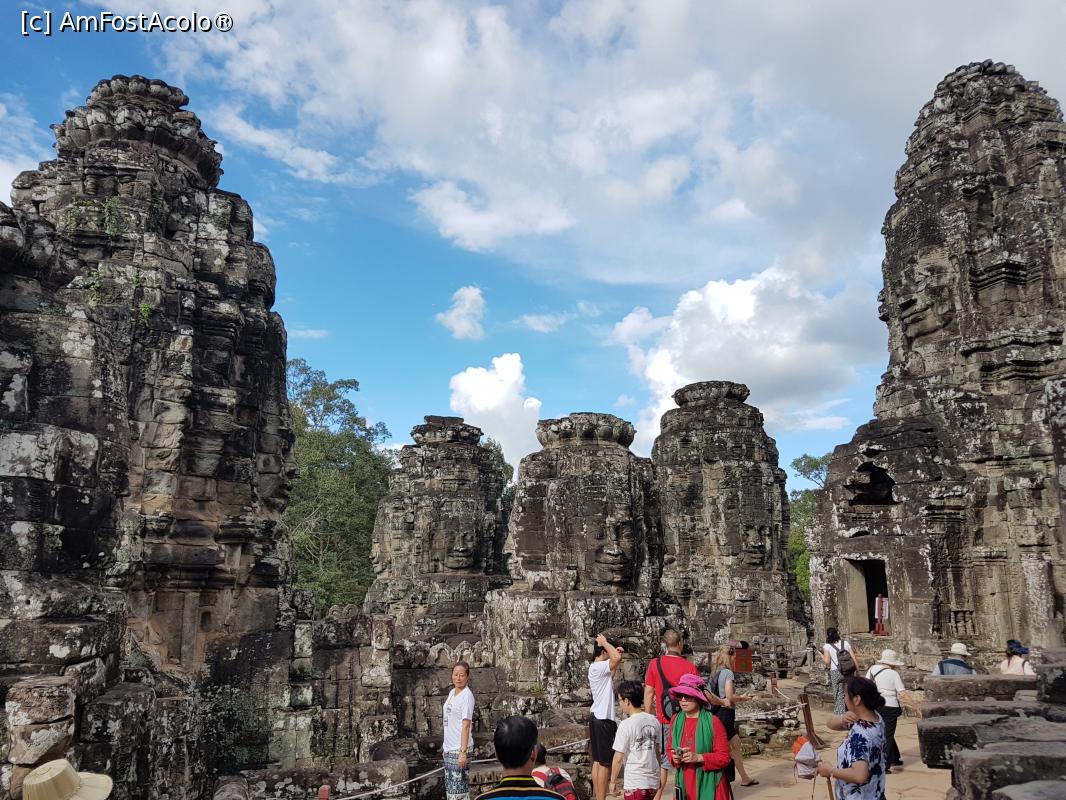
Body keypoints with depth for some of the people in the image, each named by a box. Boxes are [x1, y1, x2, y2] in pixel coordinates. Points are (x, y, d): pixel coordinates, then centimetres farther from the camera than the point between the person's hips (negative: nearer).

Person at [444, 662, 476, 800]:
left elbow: (466, 725, -17)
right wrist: (445, 746, 13)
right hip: (449, 748, 8)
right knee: (450, 788, 13)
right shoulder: (451, 693, 10)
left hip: (459, 749, -8)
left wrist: (463, 752, -20)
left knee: (458, 789, -7)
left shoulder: (467, 695, -12)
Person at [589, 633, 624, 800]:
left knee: (597, 761, 12)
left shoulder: (597, 668, 13)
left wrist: (616, 652, 19)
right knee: (605, 763, -6)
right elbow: (617, 658, -32)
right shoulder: (597, 667, -17)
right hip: (603, 719, -10)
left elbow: (611, 675, 31)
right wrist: (604, 642, -17)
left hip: (597, 718, 10)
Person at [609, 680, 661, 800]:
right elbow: (657, 751, 11)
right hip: (653, 781, 6)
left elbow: (618, 758, -11)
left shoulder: (626, 725, -15)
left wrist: (612, 781, 0)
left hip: (635, 783, -6)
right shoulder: (654, 721, 2)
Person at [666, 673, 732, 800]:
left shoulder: (713, 722, -10)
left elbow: (724, 757, -8)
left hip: (709, 785, -4)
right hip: (685, 785, 4)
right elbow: (669, 748, 14)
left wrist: (698, 757, -20)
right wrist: (674, 758, -8)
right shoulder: (675, 720, 3)